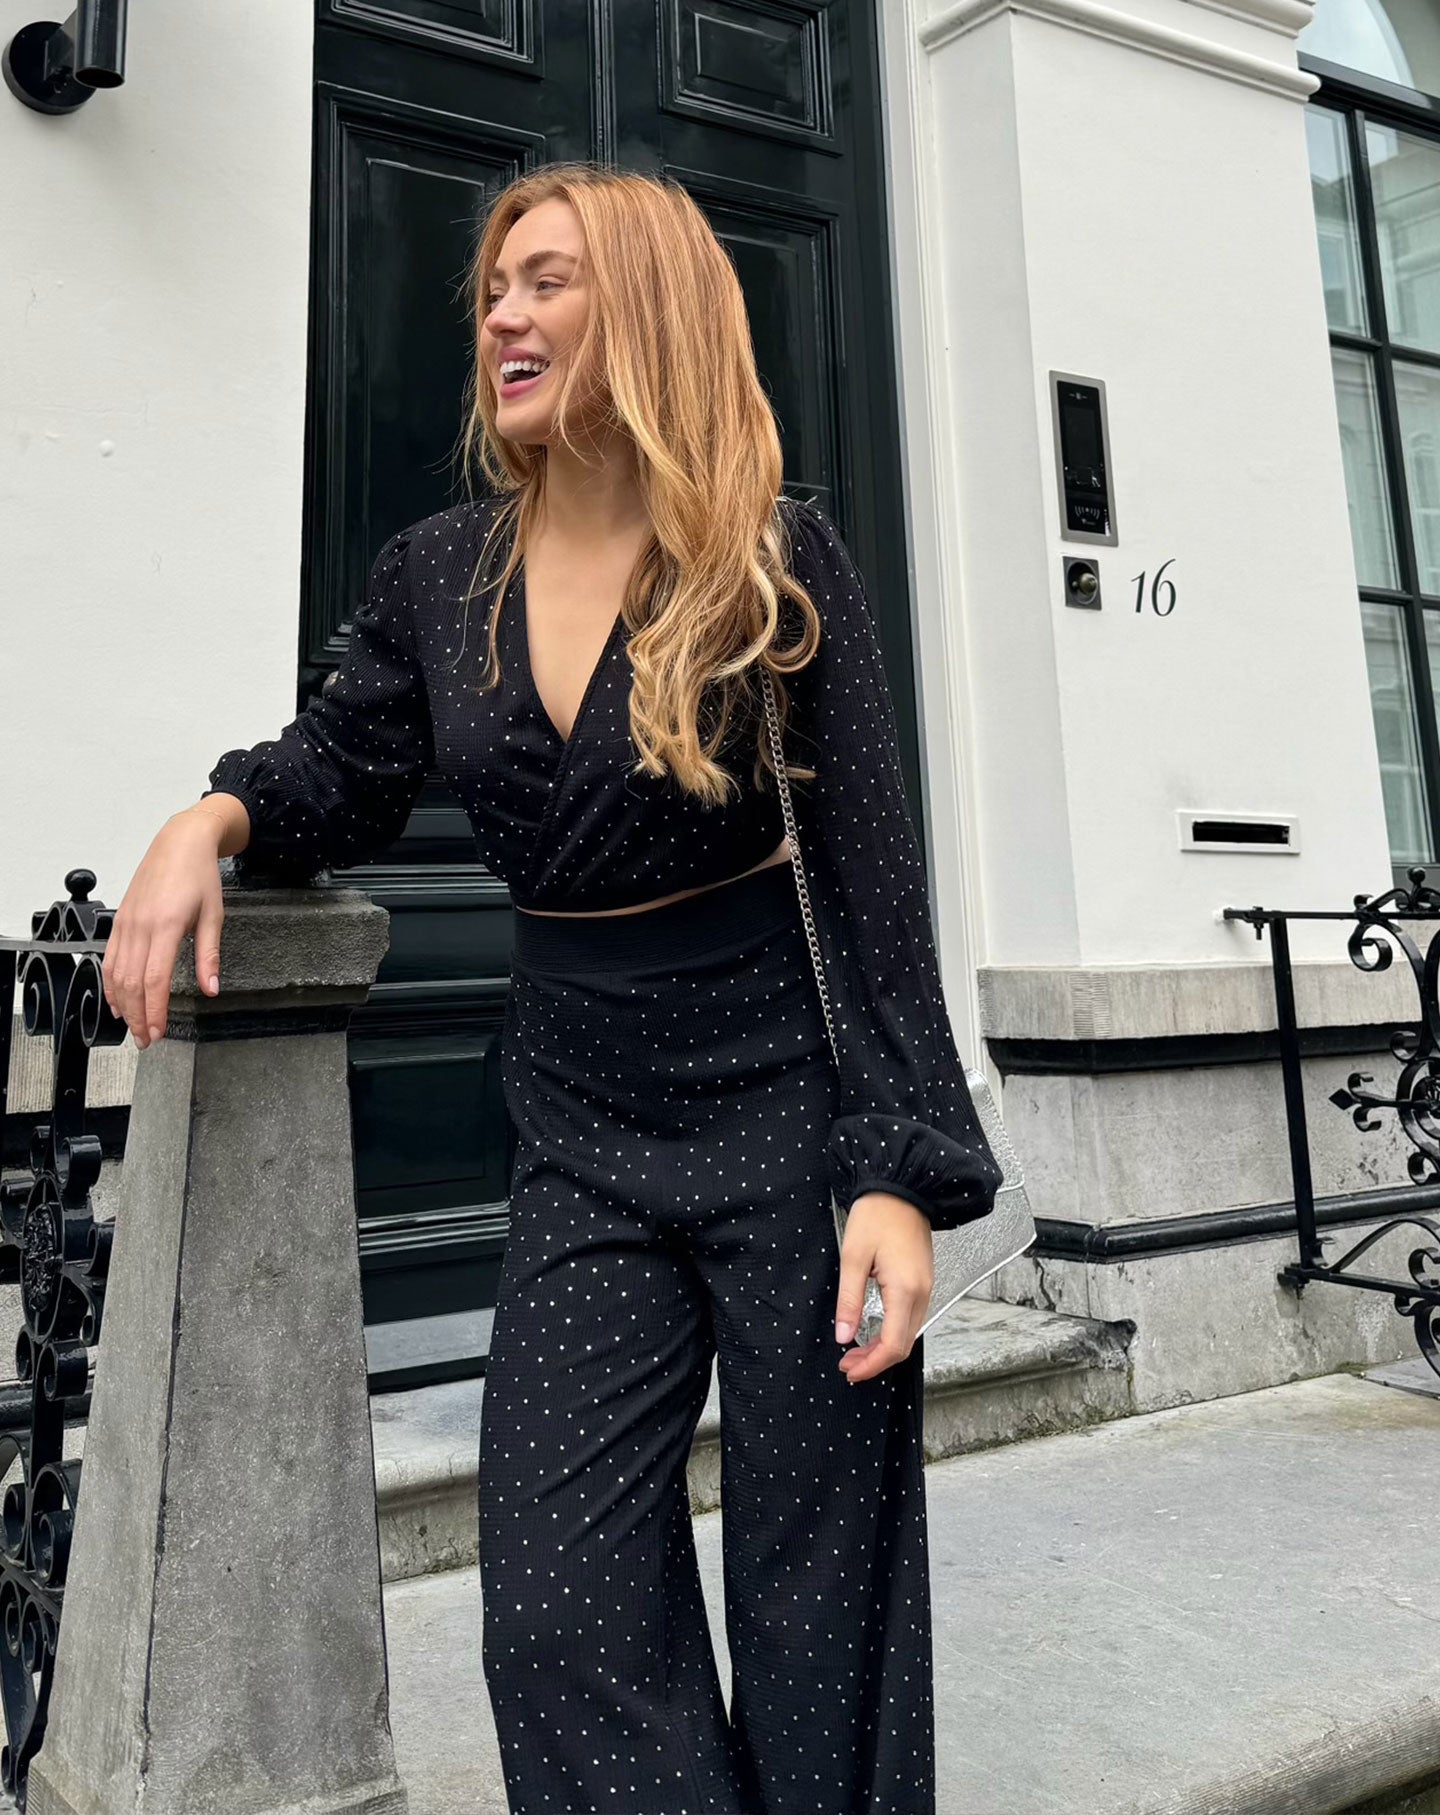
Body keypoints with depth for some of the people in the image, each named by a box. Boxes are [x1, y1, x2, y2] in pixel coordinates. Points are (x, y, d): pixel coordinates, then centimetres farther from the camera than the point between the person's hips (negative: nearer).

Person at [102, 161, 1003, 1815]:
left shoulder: (780, 562, -6)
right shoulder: (436, 576, 4)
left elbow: (870, 882, -8)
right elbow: (344, 774, 18)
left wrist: (900, 1175, -13)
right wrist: (214, 819, -5)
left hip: (791, 1114, -3)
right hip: (579, 1137, 4)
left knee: (821, 1604, 9)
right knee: (558, 1617, 4)